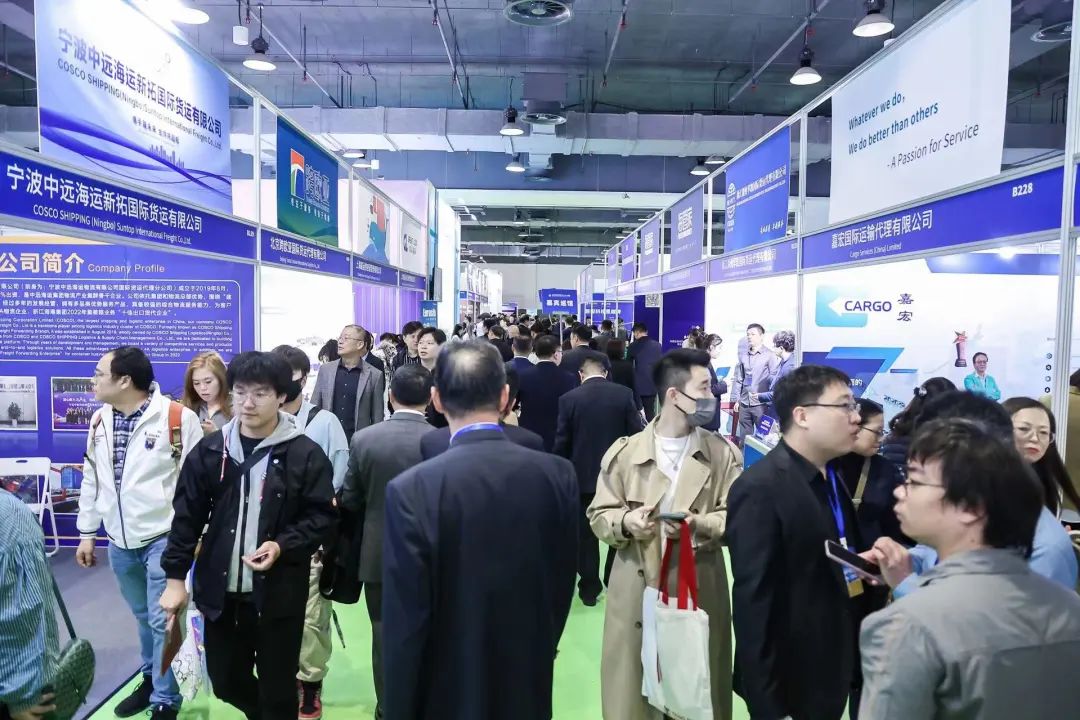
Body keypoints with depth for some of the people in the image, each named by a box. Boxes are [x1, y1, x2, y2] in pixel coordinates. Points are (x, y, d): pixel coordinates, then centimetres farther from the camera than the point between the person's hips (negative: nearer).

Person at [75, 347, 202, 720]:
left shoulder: (178, 418, -16)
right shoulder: (99, 421, 4)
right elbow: (92, 479, 14)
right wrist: (87, 532, 14)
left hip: (164, 538, -6)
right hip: (120, 542, 6)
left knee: (163, 621, 1)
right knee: (143, 617, 20)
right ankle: (151, 677, 40)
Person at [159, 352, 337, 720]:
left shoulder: (305, 454, -11)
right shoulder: (210, 450, -1)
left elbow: (323, 516, -7)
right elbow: (188, 515, 5)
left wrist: (283, 545, -21)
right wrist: (175, 576, 4)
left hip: (279, 594, -3)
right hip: (221, 591, 4)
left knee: (278, 689, 10)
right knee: (225, 680, 18)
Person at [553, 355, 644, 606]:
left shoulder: (569, 398, -7)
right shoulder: (624, 394, -6)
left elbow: (562, 442, -5)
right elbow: (636, 433, -5)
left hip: (583, 475, -1)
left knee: (585, 534, 10)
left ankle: (589, 588, 17)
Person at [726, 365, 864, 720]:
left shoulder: (831, 478, 5)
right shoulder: (760, 489, -23)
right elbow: (753, 602, -23)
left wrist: (866, 568, 0)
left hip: (832, 673, 8)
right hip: (790, 682, -8)